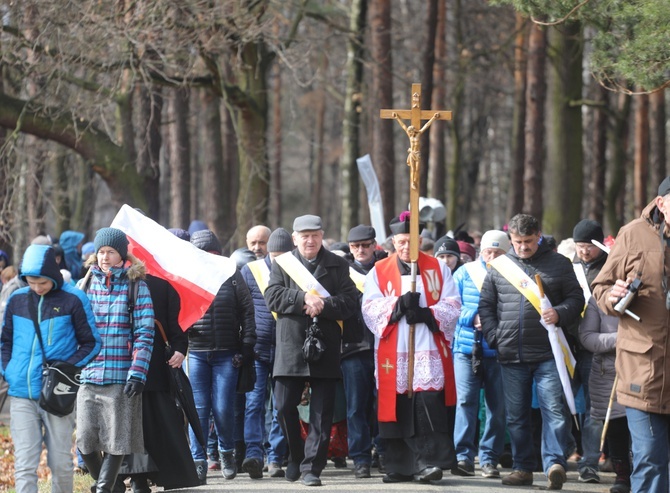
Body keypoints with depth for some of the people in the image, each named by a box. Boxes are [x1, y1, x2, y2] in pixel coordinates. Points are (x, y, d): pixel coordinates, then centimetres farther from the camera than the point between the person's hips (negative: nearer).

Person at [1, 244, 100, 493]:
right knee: (24, 464, -3)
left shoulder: (73, 300, -3)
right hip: (21, 395, 3)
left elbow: (91, 343, 3)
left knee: (60, 462, 6)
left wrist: (68, 365, -11)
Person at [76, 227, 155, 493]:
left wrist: (138, 373, -11)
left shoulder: (135, 286, 2)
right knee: (85, 441, -2)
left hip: (121, 377, -2)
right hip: (89, 374, 2)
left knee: (116, 441, -2)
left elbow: (145, 333, -2)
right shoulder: (85, 285, 10)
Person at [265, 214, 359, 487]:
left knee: (322, 413, -2)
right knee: (284, 406, 1)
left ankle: (311, 467, 2)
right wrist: (303, 298, -16)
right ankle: (295, 457, 22)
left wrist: (322, 305, -16)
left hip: (326, 349, 0)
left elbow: (350, 301, -1)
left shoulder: (338, 265, 9)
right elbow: (273, 297, -4)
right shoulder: (282, 263, 9)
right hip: (290, 349, 0)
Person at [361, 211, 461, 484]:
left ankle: (428, 462, -16)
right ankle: (399, 467, 9)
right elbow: (371, 308, 0)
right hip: (393, 355, 1)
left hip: (430, 352, -1)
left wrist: (427, 314, -13)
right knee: (396, 408, 1)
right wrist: (398, 305, -16)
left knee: (429, 405, -13)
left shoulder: (438, 268, 10)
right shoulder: (379, 272, 11)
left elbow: (452, 306, 4)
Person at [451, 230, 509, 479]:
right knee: (466, 401, -7)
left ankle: (490, 459, 10)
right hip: (467, 347, 0)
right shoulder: (465, 273, 7)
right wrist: (472, 318, -12)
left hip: (498, 351, 0)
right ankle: (464, 456, -7)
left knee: (497, 406, 3)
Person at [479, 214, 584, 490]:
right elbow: (486, 304, 14)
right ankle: (522, 468, 16)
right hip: (511, 354, 3)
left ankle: (554, 464, -14)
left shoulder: (558, 264, 4)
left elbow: (576, 299, 5)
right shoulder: (500, 266, 10)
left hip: (548, 354, -3)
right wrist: (494, 336, 1)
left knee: (553, 409, -12)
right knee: (516, 415, 8)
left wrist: (560, 313, -15)